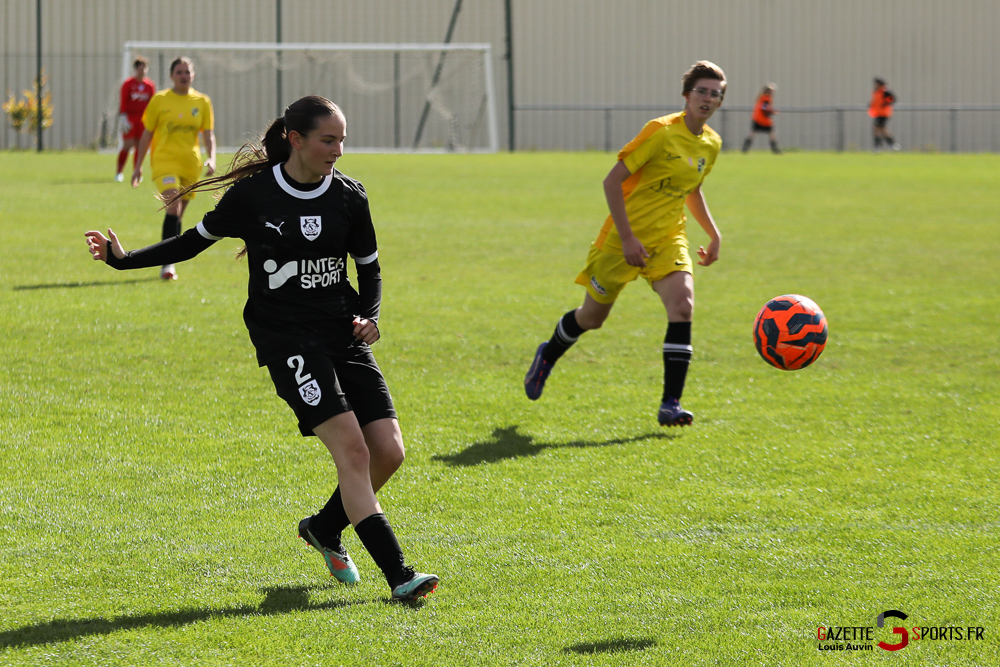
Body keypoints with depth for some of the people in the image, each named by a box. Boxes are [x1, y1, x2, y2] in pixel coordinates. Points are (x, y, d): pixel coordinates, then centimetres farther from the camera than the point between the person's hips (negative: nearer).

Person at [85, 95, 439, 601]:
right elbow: (196, 241, 7)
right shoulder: (253, 193, -6)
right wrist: (125, 259, 2)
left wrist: (368, 317, -5)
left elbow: (369, 269, 14)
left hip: (343, 335, 5)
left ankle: (325, 528, 25)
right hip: (284, 336, -5)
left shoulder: (349, 196, 3)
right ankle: (397, 575, -19)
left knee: (388, 452, -3)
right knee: (352, 449, -18)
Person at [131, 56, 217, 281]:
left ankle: (169, 262, 25)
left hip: (190, 163, 4)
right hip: (164, 160, -4)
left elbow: (208, 134, 8)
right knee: (173, 205, -23)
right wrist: (138, 166, 6)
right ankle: (167, 263, -25)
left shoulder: (202, 102, 7)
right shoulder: (159, 100, 1)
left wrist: (211, 159, -9)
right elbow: (147, 134, 6)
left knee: (178, 213, 10)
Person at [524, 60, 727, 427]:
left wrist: (714, 234, 15)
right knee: (592, 317, 9)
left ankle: (670, 404, -21)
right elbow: (613, 180, -19)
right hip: (625, 237, -5)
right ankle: (548, 355, 43)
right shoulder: (661, 131, -18)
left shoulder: (711, 144, 4)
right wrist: (627, 238, -23)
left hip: (668, 238, 5)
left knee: (683, 305, -20)